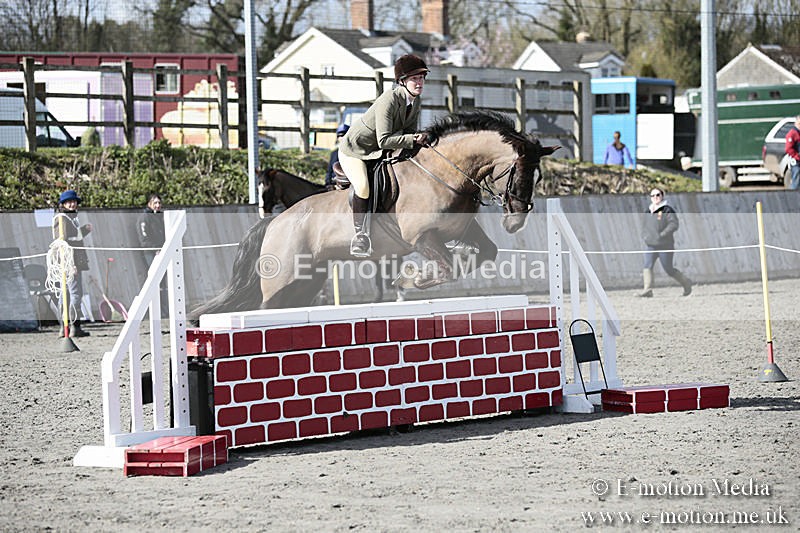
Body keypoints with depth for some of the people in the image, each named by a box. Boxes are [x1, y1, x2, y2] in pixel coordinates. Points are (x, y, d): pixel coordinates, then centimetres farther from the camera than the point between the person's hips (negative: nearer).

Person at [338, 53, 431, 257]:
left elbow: (409, 131, 2)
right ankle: (360, 235, -12)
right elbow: (384, 140, -35)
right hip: (354, 150, -8)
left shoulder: (415, 101, -5)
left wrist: (420, 139, -19)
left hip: (376, 153, 8)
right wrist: (413, 140, -39)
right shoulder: (389, 100, -30)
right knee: (363, 188, -27)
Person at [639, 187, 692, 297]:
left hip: (665, 246, -6)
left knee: (669, 270, 3)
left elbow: (674, 224, -17)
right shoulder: (648, 212, 13)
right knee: (647, 266, -15)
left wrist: (662, 235, -26)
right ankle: (648, 290, -23)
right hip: (651, 246, 6)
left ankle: (686, 282, 26)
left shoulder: (667, 210, -7)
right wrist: (644, 236, 6)